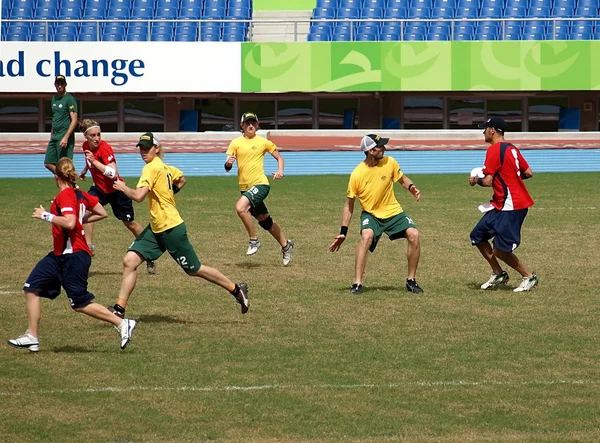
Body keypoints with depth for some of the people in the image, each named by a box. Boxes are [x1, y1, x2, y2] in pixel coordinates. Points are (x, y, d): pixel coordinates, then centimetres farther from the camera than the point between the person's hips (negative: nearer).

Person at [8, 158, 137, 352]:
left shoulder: (65, 195, -17)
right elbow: (102, 213, 14)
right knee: (32, 287, 6)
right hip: (60, 255, 10)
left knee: (80, 303, -4)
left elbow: (69, 223, -31)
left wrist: (46, 216, -21)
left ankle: (122, 324, 2)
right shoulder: (80, 194, 9)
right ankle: (32, 337, 8)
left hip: (73, 256, -10)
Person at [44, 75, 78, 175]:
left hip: (64, 137, -8)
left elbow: (74, 120, -15)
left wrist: (66, 137, -23)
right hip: (54, 137, 8)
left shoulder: (69, 99, -9)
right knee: (48, 164, 6)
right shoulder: (54, 98, 15)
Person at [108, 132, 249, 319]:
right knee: (130, 261, -2)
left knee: (194, 270, 4)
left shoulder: (151, 168, -19)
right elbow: (181, 179, 26)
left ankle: (237, 290, 19)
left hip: (171, 228, -9)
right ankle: (119, 309, -2)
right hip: (156, 229, 9)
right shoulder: (164, 168, 8)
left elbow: (138, 196, -29)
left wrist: (122, 187, -11)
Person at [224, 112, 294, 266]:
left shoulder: (263, 142, 0)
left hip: (260, 184, -5)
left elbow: (279, 157, 11)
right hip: (245, 188, 5)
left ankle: (253, 240, -14)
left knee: (240, 207, -29)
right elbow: (227, 167, 2)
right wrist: (228, 164, -22)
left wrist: (280, 171, -8)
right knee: (265, 221, 14)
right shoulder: (236, 143, 6)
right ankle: (285, 245, 34)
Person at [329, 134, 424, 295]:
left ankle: (411, 281, 0)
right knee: (367, 236, -33)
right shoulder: (357, 174, -16)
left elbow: (402, 179, 9)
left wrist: (411, 187, -16)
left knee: (413, 235, -18)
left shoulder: (389, 162, -10)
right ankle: (357, 283, -26)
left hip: (393, 212, 3)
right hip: (371, 214, -3)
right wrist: (343, 232, -6)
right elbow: (349, 204, -6)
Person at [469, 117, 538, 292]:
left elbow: (488, 181, -18)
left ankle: (528, 277, 6)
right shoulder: (511, 148, 13)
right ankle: (498, 274, 21)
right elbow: (528, 173, 13)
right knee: (478, 235, 12)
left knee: (500, 250, -8)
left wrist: (475, 180, 2)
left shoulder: (494, 150, -14)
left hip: (510, 206, -10)